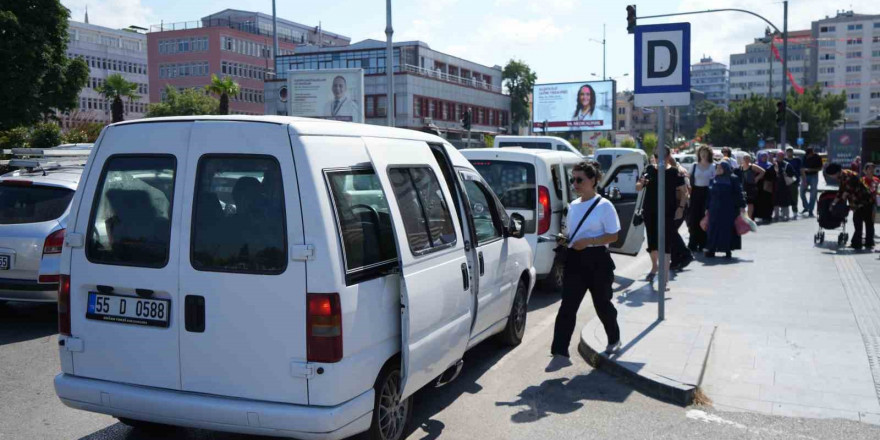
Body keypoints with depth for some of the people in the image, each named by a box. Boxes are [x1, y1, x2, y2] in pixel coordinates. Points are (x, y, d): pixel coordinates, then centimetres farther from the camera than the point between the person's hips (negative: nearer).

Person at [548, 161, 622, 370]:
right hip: (574, 259, 5)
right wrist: (565, 240, -1)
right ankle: (560, 354, -8)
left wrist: (588, 241, -21)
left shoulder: (604, 206, -8)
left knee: (602, 304, 12)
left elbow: (613, 236, -10)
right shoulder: (573, 206, 11)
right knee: (567, 307, -5)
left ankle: (614, 340, 39)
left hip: (597, 260, -5)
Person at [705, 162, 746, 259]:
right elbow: (709, 195, 15)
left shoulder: (733, 179, -2)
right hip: (715, 210, 4)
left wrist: (741, 206, -12)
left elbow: (738, 193, -5)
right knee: (713, 229, 2)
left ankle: (728, 250, 7)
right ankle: (711, 250, 5)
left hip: (729, 209, -4)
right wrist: (707, 208, 14)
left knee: (728, 229, -1)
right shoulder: (714, 180, 12)